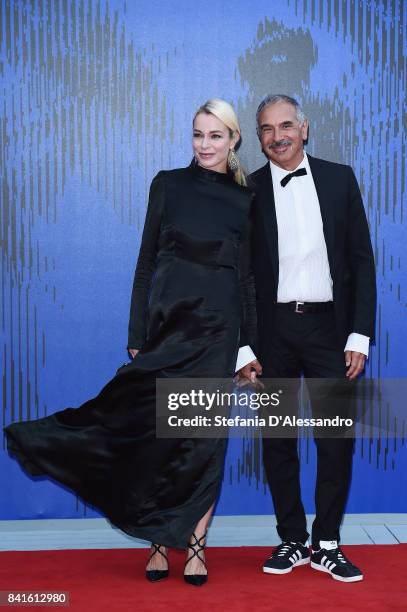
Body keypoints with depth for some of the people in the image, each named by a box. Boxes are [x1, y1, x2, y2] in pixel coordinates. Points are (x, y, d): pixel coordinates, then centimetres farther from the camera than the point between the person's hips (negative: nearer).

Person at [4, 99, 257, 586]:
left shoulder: (246, 200, 8)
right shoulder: (169, 184, 5)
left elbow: (249, 278, 9)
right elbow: (147, 259, 4)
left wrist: (251, 346, 5)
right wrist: (137, 334, -2)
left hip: (216, 329, 1)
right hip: (168, 321, -1)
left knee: (204, 439, 3)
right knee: (153, 430, 2)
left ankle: (194, 545, 14)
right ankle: (159, 543, 17)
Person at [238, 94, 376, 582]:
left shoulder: (339, 179, 6)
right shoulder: (249, 190, 4)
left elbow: (361, 260, 4)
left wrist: (360, 335, -3)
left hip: (329, 326, 0)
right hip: (273, 329, 0)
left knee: (337, 440, 1)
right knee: (278, 441, 8)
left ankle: (327, 546, 16)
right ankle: (292, 541, 22)